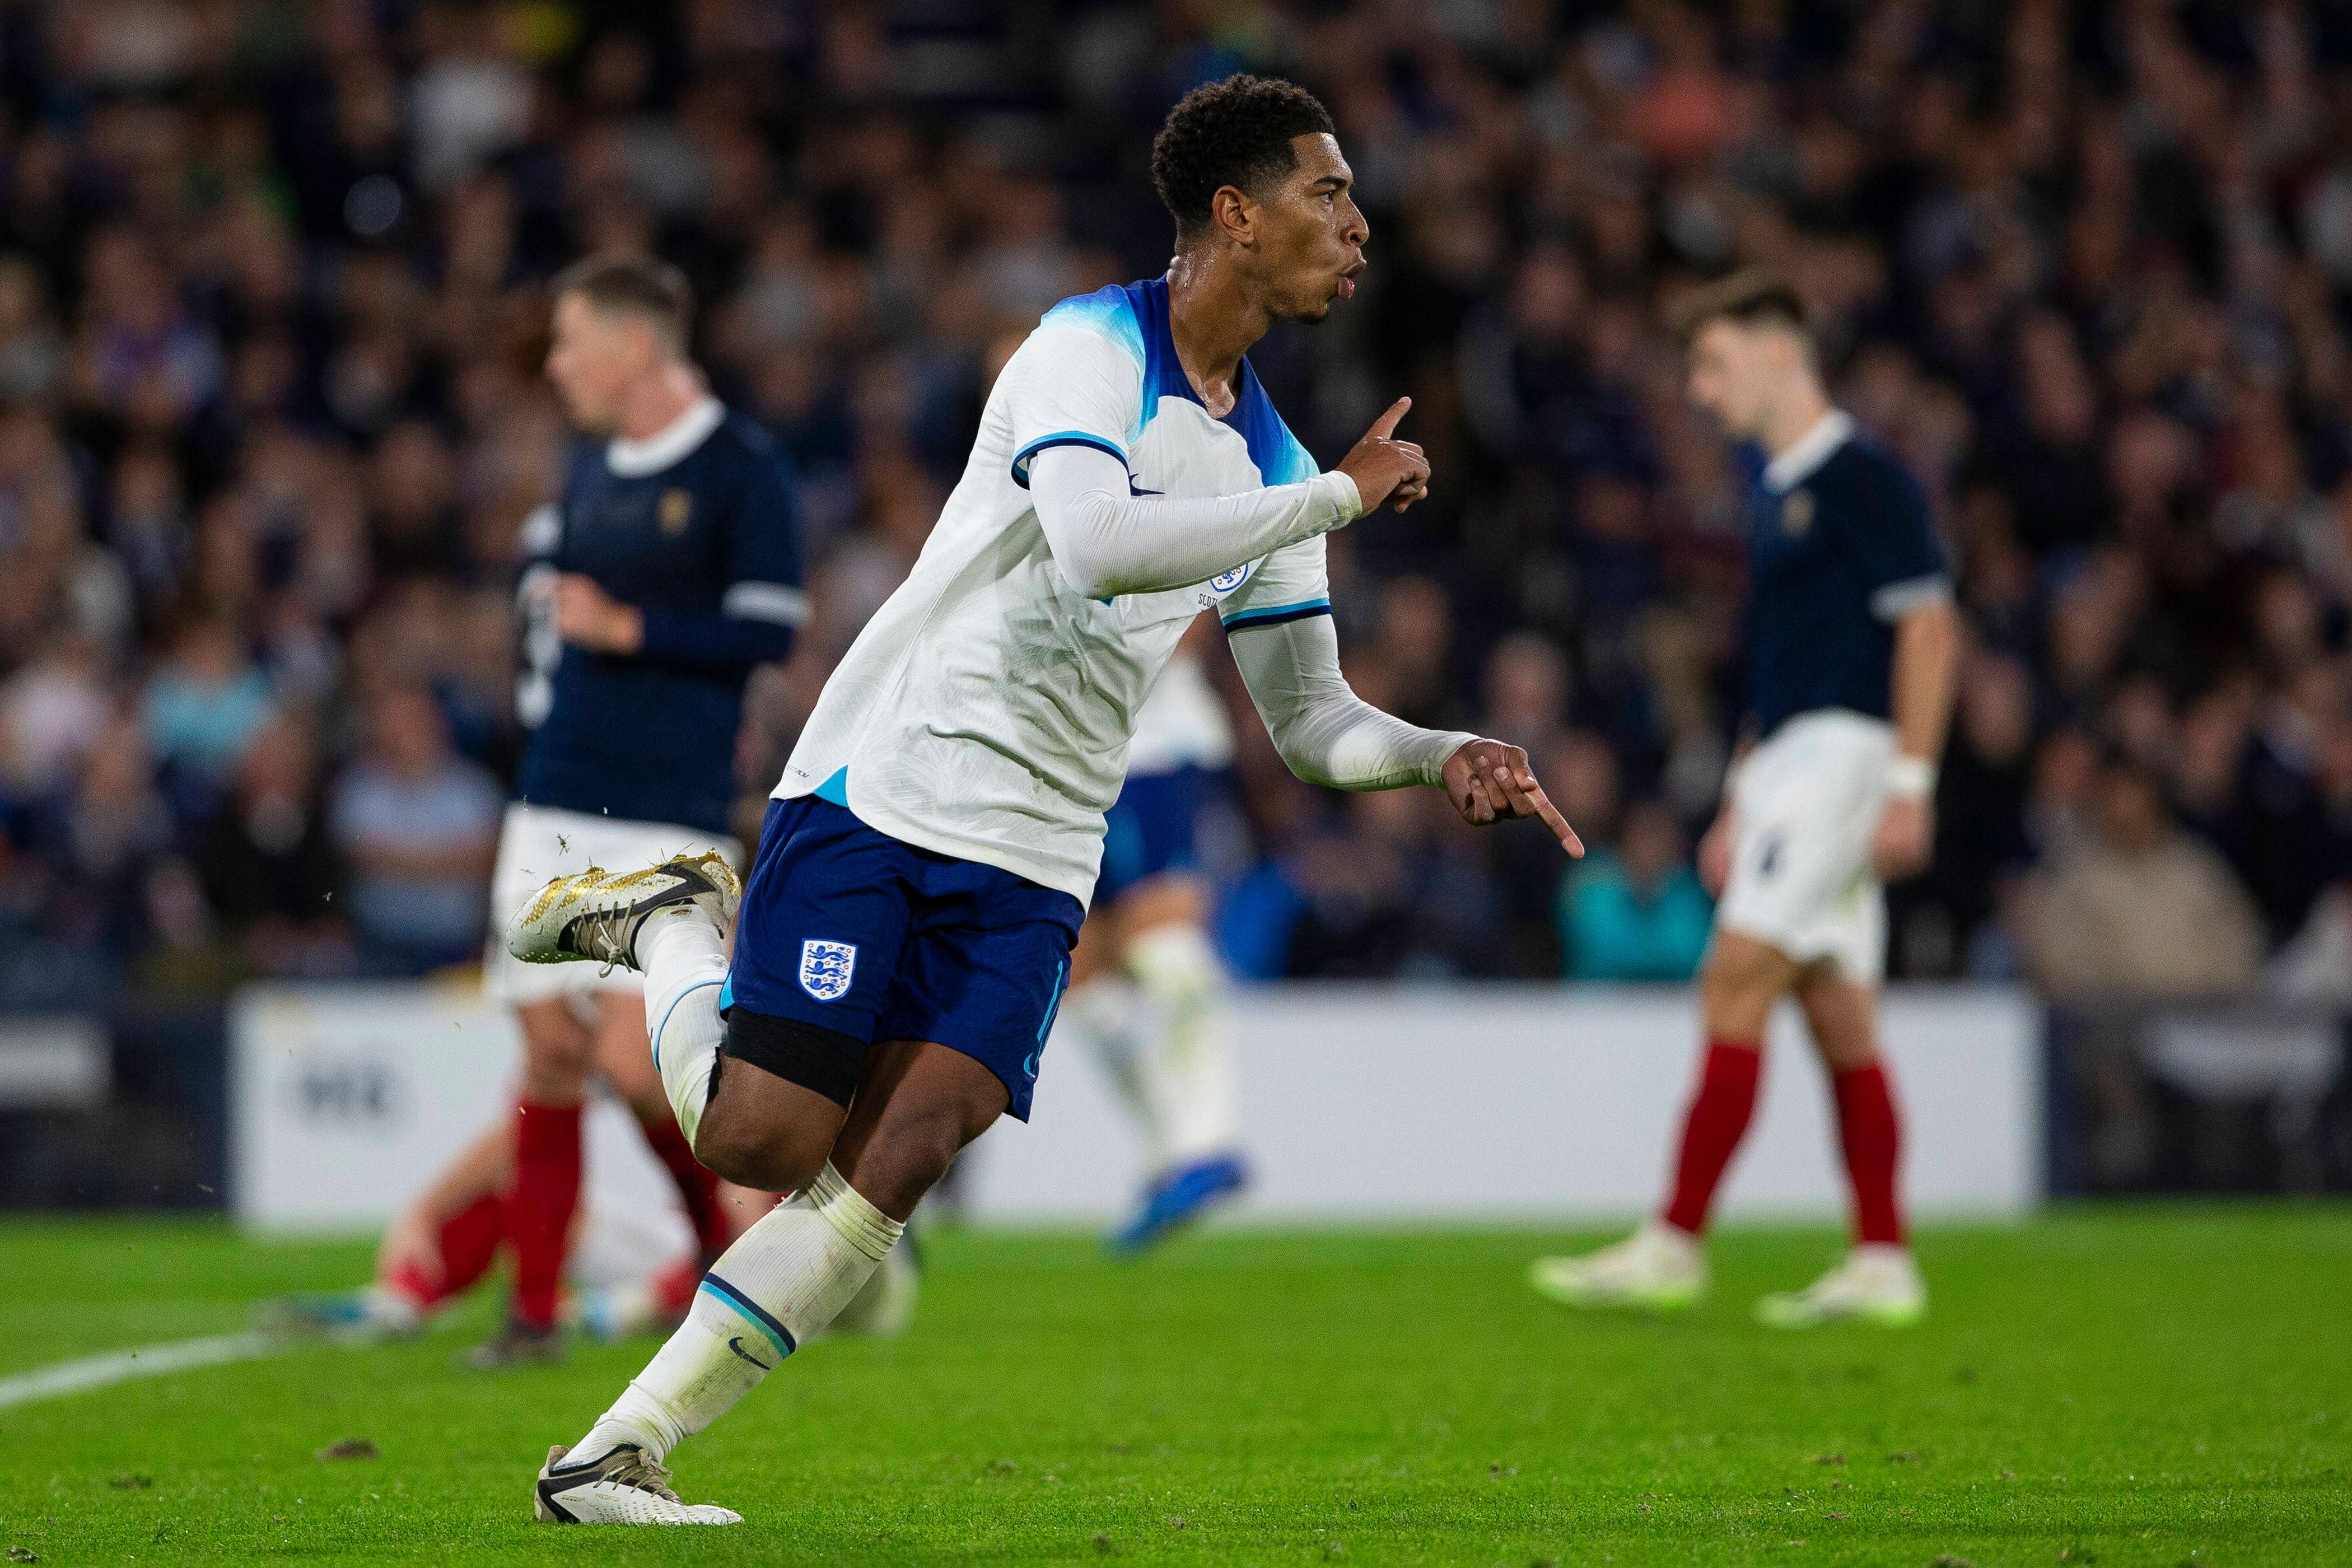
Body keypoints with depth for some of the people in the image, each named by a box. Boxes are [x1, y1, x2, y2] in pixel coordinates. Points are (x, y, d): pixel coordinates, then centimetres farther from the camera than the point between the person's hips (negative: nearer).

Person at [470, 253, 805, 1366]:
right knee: (549, 1051, 3)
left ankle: (734, 1248, 12)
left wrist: (628, 630, -15)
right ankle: (534, 1309, 8)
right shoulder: (592, 466, 14)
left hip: (668, 815, -7)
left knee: (633, 1064, -13)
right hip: (557, 805, 7)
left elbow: (770, 632, -13)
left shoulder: (742, 469, -7)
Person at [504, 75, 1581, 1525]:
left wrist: (1446, 755, 0)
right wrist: (1341, 497, -19)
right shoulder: (1088, 349, -8)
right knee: (760, 1143, -12)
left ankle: (617, 1457, -8)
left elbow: (1309, 715, 21)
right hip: (879, 790, -6)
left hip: (1035, 861, 6)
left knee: (896, 1164, -14)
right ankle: (674, 928, 19)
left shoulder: (1273, 460, 14)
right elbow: (1099, 544, -28)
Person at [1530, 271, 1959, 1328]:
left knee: (1736, 987, -13)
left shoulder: (1860, 478, -10)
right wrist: (1740, 803, 23)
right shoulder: (1775, 491, 19)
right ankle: (1882, 1267, 7)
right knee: (1839, 1019, 7)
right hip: (1785, 762, 10)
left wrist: (1908, 785, -20)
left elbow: (1929, 627, -15)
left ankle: (1674, 1245, -15)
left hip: (1840, 750, -10)